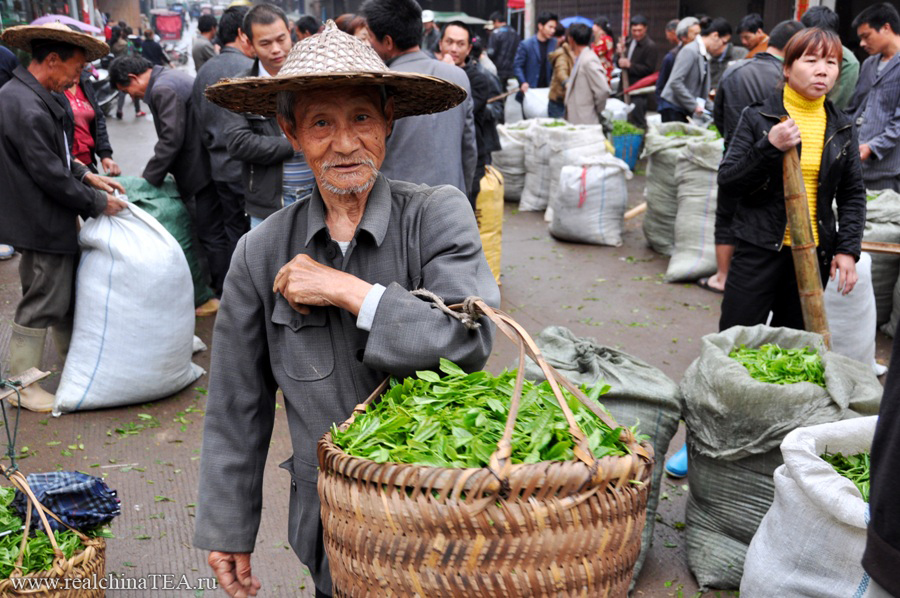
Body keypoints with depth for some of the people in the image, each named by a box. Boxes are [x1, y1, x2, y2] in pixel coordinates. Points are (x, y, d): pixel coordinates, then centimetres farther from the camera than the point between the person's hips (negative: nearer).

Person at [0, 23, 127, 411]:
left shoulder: (31, 96, 8)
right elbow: (50, 175, -24)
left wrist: (86, 175, 8)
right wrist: (98, 203, -13)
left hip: (52, 219, 10)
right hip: (41, 224, -10)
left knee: (66, 292, 21)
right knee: (41, 303, 1)